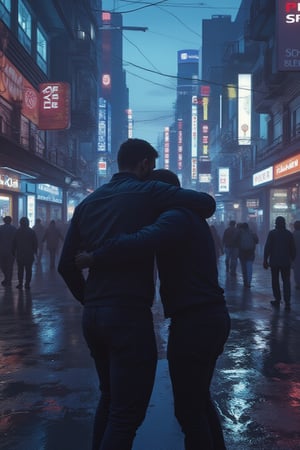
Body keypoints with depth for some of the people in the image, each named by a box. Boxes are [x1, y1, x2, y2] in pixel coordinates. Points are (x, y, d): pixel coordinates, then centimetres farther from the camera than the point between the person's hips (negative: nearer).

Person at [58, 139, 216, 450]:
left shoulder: (88, 202, 14)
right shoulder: (147, 192, -3)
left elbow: (66, 265, 13)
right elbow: (206, 203, -8)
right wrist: (181, 212, 12)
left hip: (92, 315, 8)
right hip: (129, 314, -7)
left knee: (109, 397, 24)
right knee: (127, 412, 1)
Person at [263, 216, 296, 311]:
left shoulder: (272, 233, -6)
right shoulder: (289, 233, 1)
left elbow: (267, 247, -9)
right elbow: (293, 248, 4)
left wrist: (265, 260, -4)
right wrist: (292, 259, 15)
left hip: (274, 261, -1)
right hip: (286, 261, 2)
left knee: (275, 281, 10)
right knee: (286, 281, 3)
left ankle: (277, 300, 12)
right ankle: (287, 302, -7)